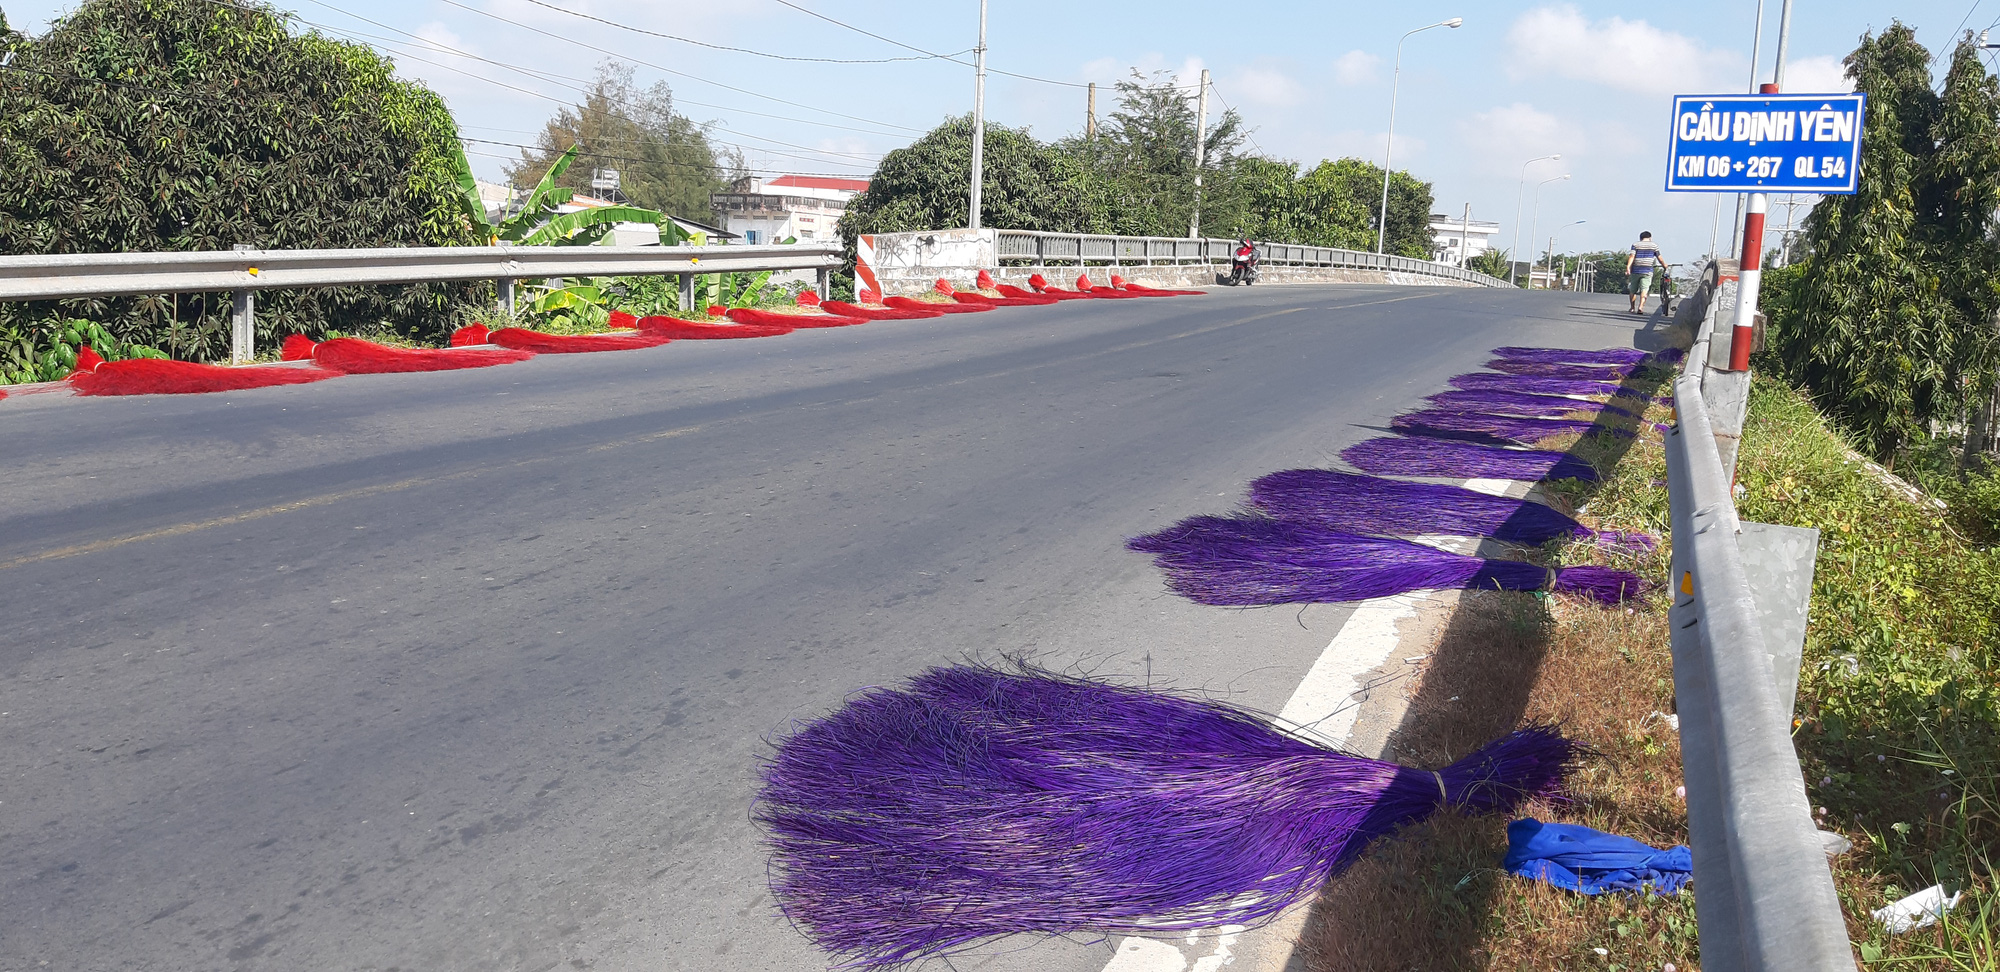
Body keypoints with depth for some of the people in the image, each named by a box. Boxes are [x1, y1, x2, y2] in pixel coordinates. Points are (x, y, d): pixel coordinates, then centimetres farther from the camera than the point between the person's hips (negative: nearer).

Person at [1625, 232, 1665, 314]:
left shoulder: (1635, 245, 7)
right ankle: (1640, 307, -26)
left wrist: (1628, 267, -16)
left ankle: (1632, 308, 22)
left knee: (1632, 290, 13)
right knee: (1644, 289, -8)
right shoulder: (1654, 246, 9)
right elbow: (1660, 258, 7)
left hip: (1635, 270, 1)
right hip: (1647, 270, -1)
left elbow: (1632, 256, -7)